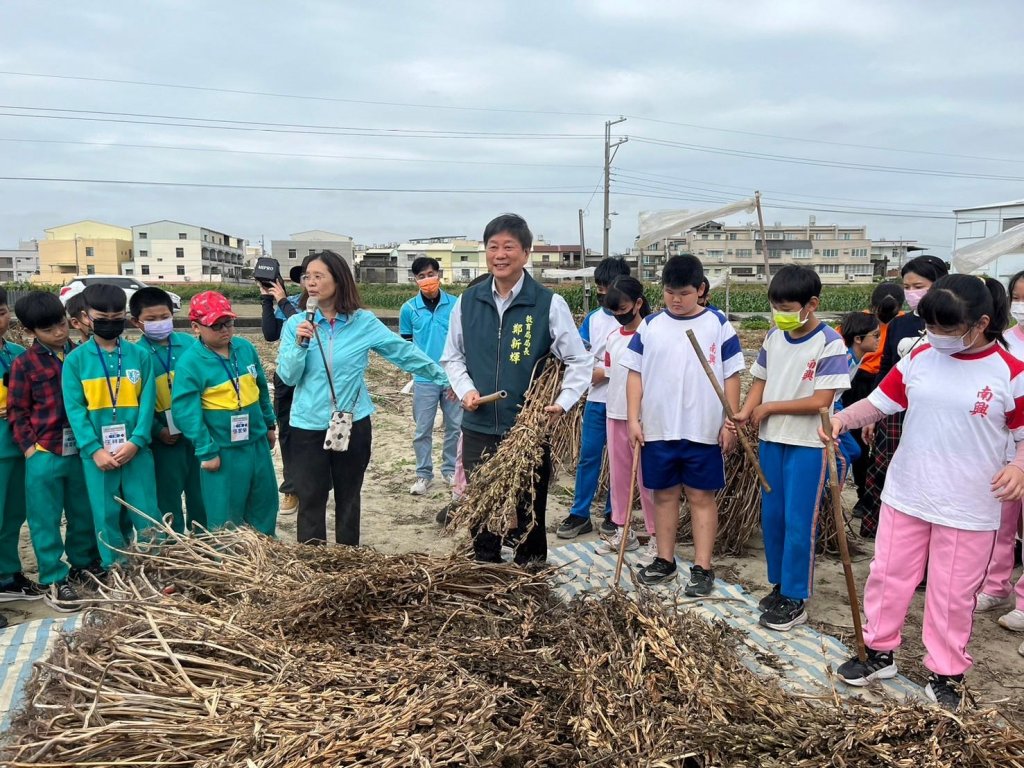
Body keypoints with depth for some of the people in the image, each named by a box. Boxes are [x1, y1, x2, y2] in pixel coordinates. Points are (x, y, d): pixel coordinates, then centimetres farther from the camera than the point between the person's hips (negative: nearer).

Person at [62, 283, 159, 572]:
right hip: (97, 452, 0)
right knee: (106, 515, 8)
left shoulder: (139, 355, 2)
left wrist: (136, 441, -13)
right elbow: (74, 408, -4)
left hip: (136, 448, 0)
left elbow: (148, 402, -1)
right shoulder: (75, 359, 0)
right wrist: (94, 449, -13)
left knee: (147, 512, 4)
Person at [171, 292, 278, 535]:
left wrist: (269, 424, 19)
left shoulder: (245, 348, 2)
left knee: (265, 503, 19)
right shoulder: (190, 363, -16)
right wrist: (207, 451, -17)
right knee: (226, 517, 6)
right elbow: (185, 413, -18)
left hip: (257, 443, 6)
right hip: (223, 451, -6)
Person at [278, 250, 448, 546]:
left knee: (348, 497, 14)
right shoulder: (296, 324, -2)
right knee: (310, 499, 3)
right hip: (308, 425, 0)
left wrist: (444, 377, 2)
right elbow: (287, 377, -4)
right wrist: (300, 344, -20)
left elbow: (405, 353, 1)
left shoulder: (364, 322, -4)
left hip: (353, 424, 0)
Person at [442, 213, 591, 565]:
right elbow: (452, 357, 13)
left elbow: (580, 362, -2)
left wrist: (563, 402, -14)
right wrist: (466, 390, -4)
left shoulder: (549, 304, -6)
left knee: (529, 516, 11)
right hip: (478, 430, 3)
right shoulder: (467, 302, 3)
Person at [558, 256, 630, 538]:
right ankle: (579, 514, 15)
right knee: (588, 456, 7)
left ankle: (613, 515, 20)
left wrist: (606, 371, -13)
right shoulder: (593, 318, 9)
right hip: (596, 398, 4)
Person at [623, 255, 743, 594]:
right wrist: (634, 419, -1)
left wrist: (730, 423, -4)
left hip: (703, 430, -2)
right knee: (664, 494, 12)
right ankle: (664, 560, 26)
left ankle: (703, 568, 14)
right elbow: (635, 374, 5)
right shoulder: (650, 325, 4)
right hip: (658, 429, 2)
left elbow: (731, 377, 0)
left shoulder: (719, 325, -2)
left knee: (701, 496, 5)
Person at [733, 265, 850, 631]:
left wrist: (769, 407, -14)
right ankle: (779, 584, 29)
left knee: (798, 522, 0)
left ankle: (795, 600, 12)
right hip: (771, 439, 6)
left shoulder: (830, 344, -14)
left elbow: (821, 401, -19)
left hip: (808, 445, -6)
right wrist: (745, 412, -8)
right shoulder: (774, 337, 5)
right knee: (772, 516, 13)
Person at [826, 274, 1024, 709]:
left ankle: (946, 673, 28)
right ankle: (879, 652, 32)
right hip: (905, 496, 3)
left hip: (968, 508, -3)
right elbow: (880, 402, 3)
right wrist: (843, 418, -15)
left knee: (952, 593, 9)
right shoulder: (919, 359, 0)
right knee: (889, 575, 14)